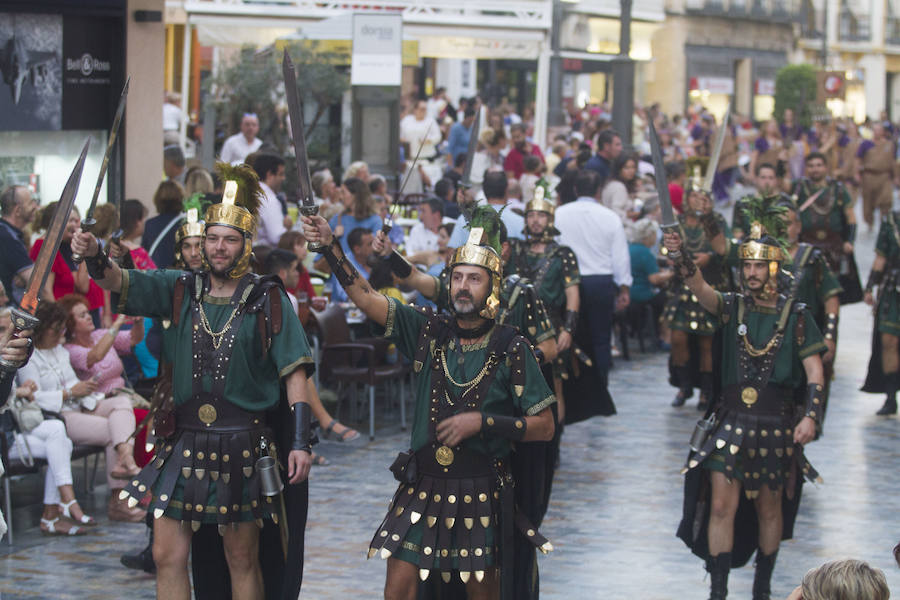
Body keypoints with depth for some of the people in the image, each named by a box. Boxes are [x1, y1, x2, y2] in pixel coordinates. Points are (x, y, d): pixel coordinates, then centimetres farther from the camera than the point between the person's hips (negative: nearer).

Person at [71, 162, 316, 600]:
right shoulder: (180, 290, 7)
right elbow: (120, 282, -5)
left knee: (242, 560, 7)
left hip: (242, 446, -2)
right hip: (183, 444, 2)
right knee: (167, 555, 0)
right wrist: (94, 258, -28)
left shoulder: (268, 301, -1)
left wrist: (300, 442, -10)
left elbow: (294, 372, -3)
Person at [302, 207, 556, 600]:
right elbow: (364, 295, -2)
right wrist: (329, 247, -15)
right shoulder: (429, 331, 3)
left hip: (479, 490, -2)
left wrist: (481, 421, -16)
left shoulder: (510, 348, -6)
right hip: (421, 487, 2)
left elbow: (544, 427, -6)